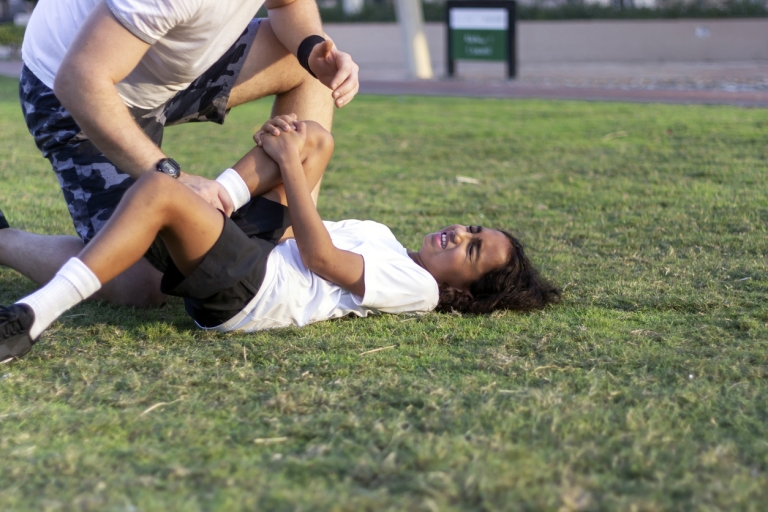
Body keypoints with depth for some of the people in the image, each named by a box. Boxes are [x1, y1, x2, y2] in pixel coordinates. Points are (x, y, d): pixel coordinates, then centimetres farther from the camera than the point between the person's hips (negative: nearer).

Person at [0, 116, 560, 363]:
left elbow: (320, 258, -9)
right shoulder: (384, 240, 29)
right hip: (250, 251, 9)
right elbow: (302, 228, 26)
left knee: (159, 189, -34)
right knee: (315, 138, 12)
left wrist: (289, 164, -4)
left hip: (249, 289, -9)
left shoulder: (419, 288, 1)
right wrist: (296, 148, 12)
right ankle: (214, 197, -7)